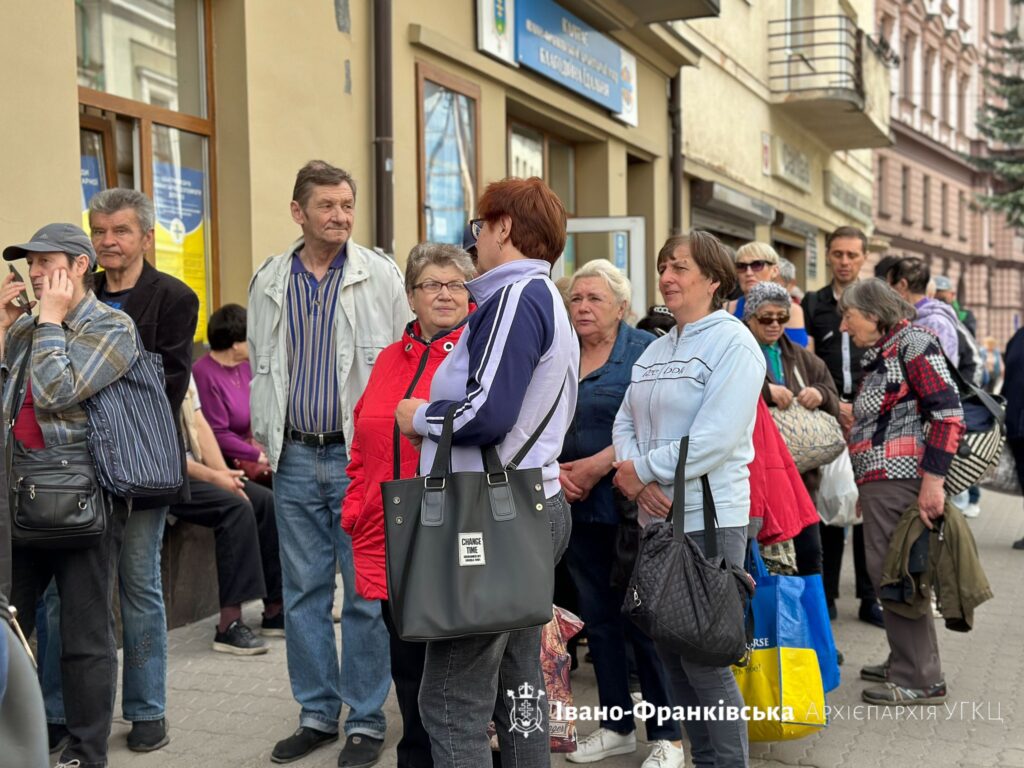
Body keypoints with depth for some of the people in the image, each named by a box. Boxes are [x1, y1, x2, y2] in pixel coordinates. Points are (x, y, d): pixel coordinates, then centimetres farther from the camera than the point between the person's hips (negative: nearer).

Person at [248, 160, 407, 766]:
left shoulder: (382, 276, -3)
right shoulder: (269, 283, 9)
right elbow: (261, 370, 16)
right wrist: (265, 438, 10)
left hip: (361, 456, -4)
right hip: (296, 459, 4)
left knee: (365, 593, 2)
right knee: (303, 592, 10)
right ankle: (318, 715, 24)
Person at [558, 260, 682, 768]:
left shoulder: (645, 351, -5)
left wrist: (596, 466, -16)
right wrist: (555, 469, -7)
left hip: (630, 506, -5)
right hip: (577, 507, 6)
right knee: (598, 616, 13)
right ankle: (617, 725, 26)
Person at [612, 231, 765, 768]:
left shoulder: (732, 343, -9)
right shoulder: (655, 351, 14)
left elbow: (714, 438, -19)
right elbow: (625, 423, 10)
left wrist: (642, 470, -11)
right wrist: (640, 483, -9)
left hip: (708, 520, -7)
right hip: (657, 520, 8)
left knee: (705, 661, -3)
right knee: (670, 650, 13)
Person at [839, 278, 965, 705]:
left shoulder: (913, 343, -7)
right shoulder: (878, 356, 20)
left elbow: (949, 414, -15)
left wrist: (933, 481, -20)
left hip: (901, 478, -9)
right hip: (878, 480, 9)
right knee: (886, 572, 14)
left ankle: (920, 681, 2)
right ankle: (904, 664, 25)